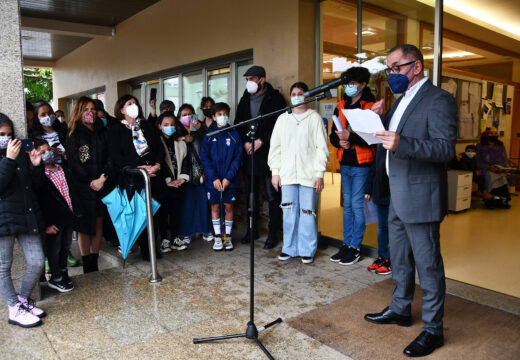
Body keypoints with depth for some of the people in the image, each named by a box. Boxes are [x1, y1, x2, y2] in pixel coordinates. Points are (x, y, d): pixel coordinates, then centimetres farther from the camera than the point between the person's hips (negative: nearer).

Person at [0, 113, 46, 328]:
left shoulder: (20, 154, 11)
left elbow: (36, 183, 13)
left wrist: (36, 165, -5)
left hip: (27, 217, 5)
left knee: (37, 263, 6)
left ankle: (23, 300, 28)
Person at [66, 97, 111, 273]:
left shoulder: (102, 131, 13)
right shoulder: (74, 134, 2)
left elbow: (110, 157, 7)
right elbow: (73, 162, -5)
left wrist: (103, 178, -7)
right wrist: (91, 181, -10)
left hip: (102, 185, 4)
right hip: (83, 186, -3)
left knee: (98, 223, 6)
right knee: (85, 225, 0)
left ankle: (94, 263, 16)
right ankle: (87, 266, 9)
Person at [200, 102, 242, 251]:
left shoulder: (234, 135, 1)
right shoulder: (209, 136, 2)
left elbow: (238, 158, -3)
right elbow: (204, 158, -2)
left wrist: (228, 178, -12)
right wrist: (214, 178, -12)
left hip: (230, 179, 0)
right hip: (213, 179, 1)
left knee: (229, 206, 6)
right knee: (215, 206, 7)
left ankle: (228, 236, 20)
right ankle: (217, 237, 19)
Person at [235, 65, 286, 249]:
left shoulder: (274, 98, -2)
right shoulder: (245, 100, 16)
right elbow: (238, 124, 16)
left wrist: (261, 141, -12)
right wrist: (245, 142, -1)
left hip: (267, 153, -6)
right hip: (248, 154, 6)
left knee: (272, 196, -2)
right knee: (251, 194, 13)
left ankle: (273, 233, 7)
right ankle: (252, 229, 25)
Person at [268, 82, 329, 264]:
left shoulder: (315, 118, 4)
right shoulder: (283, 118, 13)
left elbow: (322, 148, 0)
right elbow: (275, 147, 12)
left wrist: (319, 174, -6)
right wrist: (275, 172, 5)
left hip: (308, 175, -2)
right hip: (287, 174, 3)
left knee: (307, 212, 0)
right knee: (289, 212, 5)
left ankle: (307, 250, 13)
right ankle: (289, 248, 17)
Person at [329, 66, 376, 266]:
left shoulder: (370, 107, -7)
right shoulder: (341, 107, 11)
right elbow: (333, 135, 12)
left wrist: (351, 136, -25)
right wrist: (340, 142, -9)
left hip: (361, 165, -6)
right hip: (345, 164, 6)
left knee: (357, 205, -1)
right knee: (347, 204, 13)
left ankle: (355, 247, 11)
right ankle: (346, 245, 23)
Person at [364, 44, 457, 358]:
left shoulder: (439, 100, -12)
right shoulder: (403, 100, 16)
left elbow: (446, 148, -22)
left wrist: (402, 143, -34)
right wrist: (378, 119, 2)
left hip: (421, 198, -9)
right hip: (398, 196, 9)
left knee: (428, 264, 3)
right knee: (400, 259, 21)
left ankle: (433, 329, 19)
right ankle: (400, 310, 39)